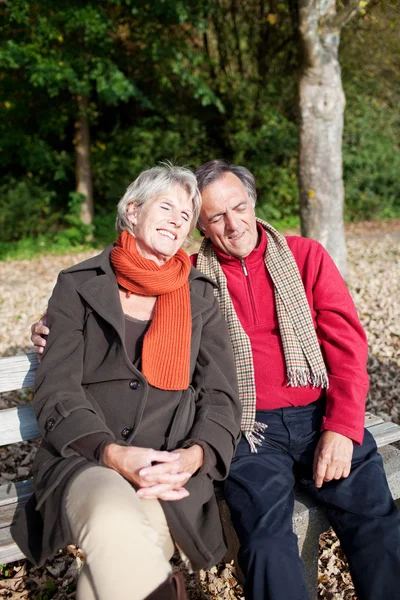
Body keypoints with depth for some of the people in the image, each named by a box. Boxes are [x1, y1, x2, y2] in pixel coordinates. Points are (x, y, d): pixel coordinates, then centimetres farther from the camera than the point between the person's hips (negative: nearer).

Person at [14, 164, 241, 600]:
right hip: (84, 461, 0)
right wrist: (113, 454, -17)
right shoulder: (79, 286, 8)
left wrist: (194, 455, -13)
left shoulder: (200, 297, 14)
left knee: (119, 558, -30)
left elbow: (220, 396, 8)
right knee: (114, 526, -33)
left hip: (172, 468, 1)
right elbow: (56, 390, -1)